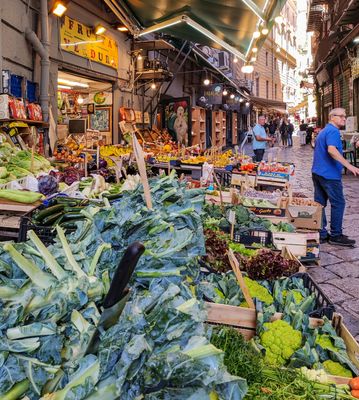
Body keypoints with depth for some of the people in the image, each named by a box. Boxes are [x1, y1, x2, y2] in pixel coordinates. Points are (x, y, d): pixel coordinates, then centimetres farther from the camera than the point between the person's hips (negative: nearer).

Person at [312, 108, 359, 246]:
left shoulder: (323, 131, 20)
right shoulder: (333, 131, -12)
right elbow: (332, 150, -28)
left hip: (317, 172, 10)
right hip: (329, 174, -10)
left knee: (320, 203, 8)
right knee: (338, 203, -1)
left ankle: (321, 234, 13)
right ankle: (336, 235, 4)